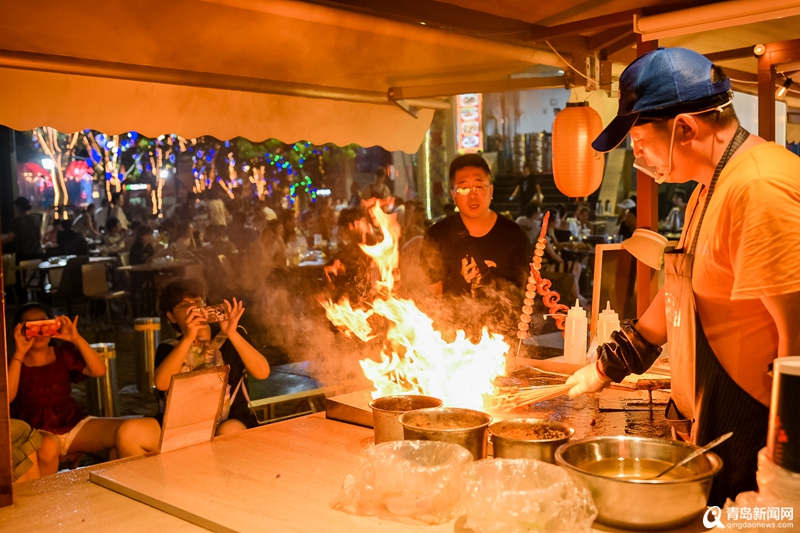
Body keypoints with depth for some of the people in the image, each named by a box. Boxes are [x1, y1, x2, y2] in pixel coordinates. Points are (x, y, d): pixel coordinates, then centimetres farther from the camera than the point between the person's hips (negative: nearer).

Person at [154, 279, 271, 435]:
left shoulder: (231, 336, 7)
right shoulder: (169, 348, 10)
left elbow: (262, 372, -9)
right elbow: (161, 384, -12)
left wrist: (232, 333, -18)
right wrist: (188, 338, -18)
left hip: (232, 422, -2)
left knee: (228, 432, -37)